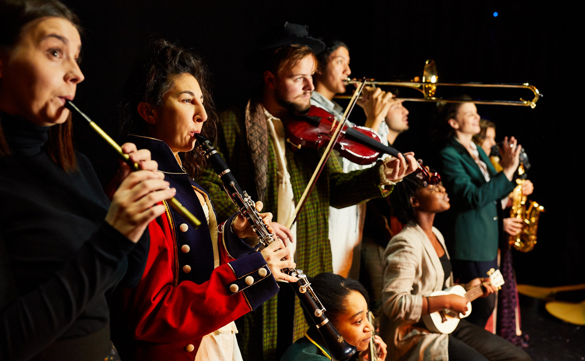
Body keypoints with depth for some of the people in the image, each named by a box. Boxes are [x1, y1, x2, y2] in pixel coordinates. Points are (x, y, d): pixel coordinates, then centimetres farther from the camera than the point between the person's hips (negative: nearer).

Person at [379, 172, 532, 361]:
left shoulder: (435, 234, 10)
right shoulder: (406, 244, -20)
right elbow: (394, 304, -29)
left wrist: (466, 288, 6)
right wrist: (447, 301, -23)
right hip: (416, 334, -10)